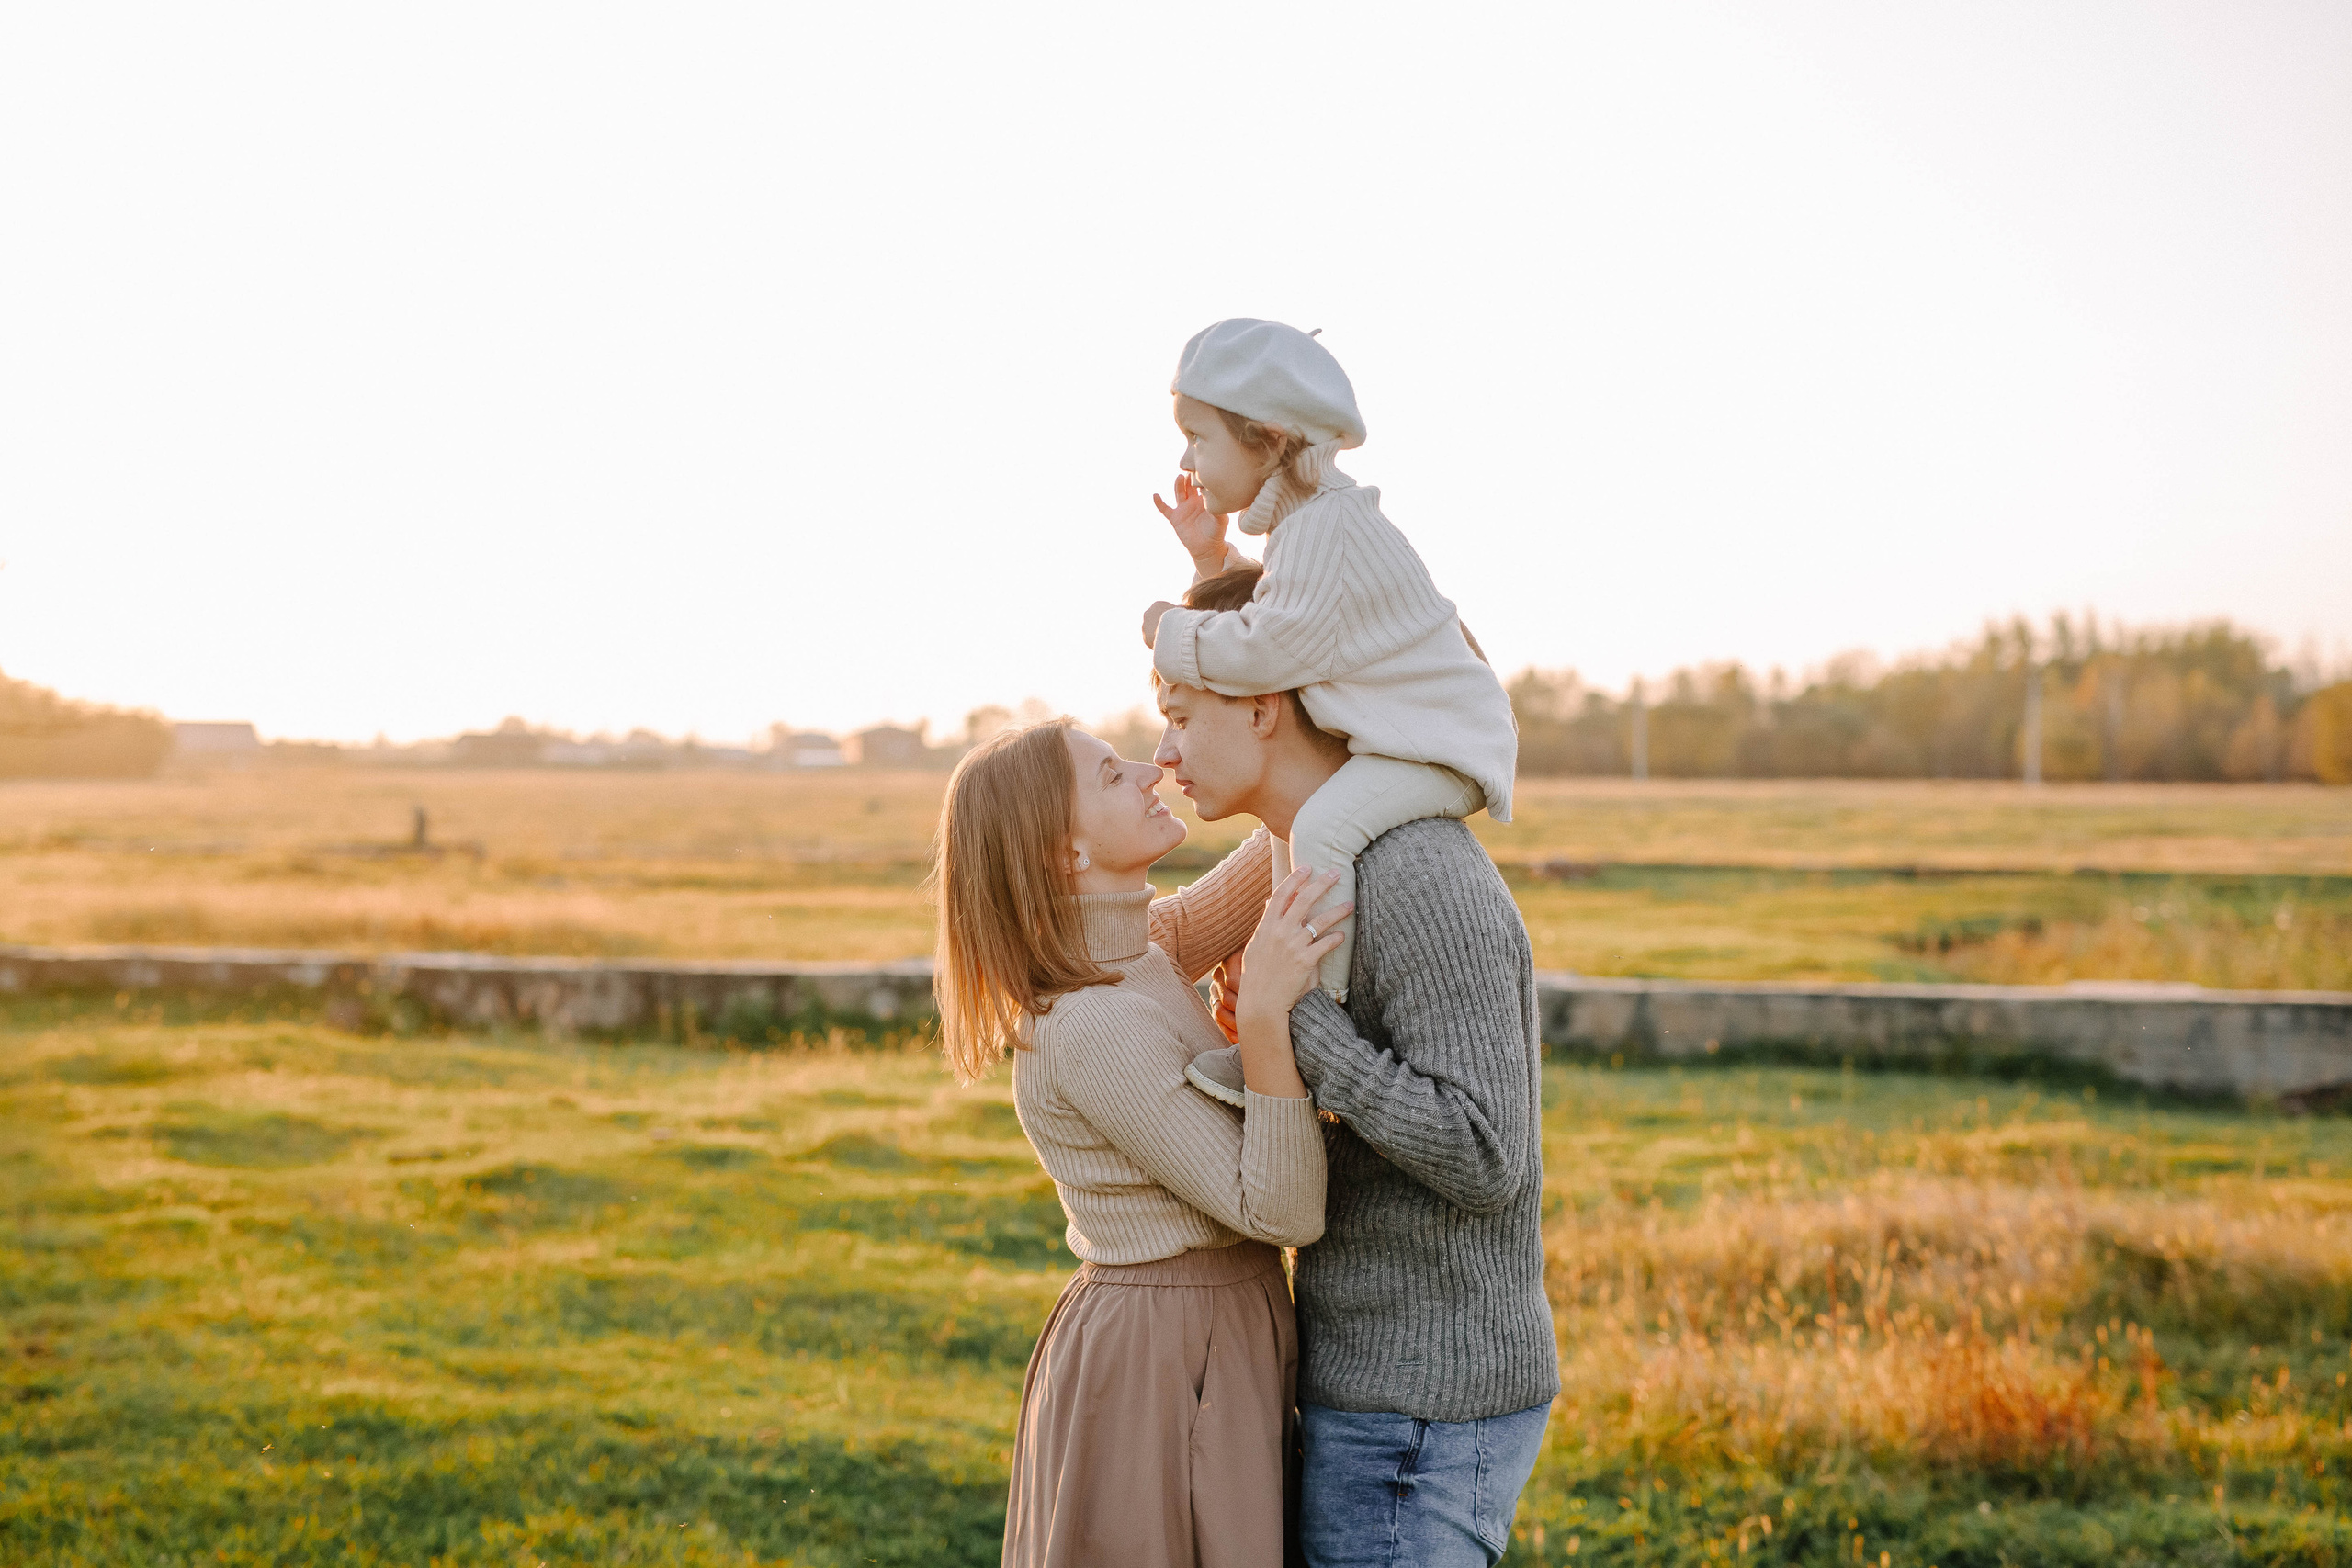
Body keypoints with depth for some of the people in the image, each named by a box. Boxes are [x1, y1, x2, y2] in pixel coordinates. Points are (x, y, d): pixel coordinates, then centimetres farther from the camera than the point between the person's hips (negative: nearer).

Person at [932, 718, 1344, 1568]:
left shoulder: (1135, 951, 4)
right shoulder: (1092, 1031, -23)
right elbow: (1281, 1213, -23)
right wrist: (1265, 1015, -33)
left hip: (1211, 1345, 9)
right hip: (1169, 1374, -9)